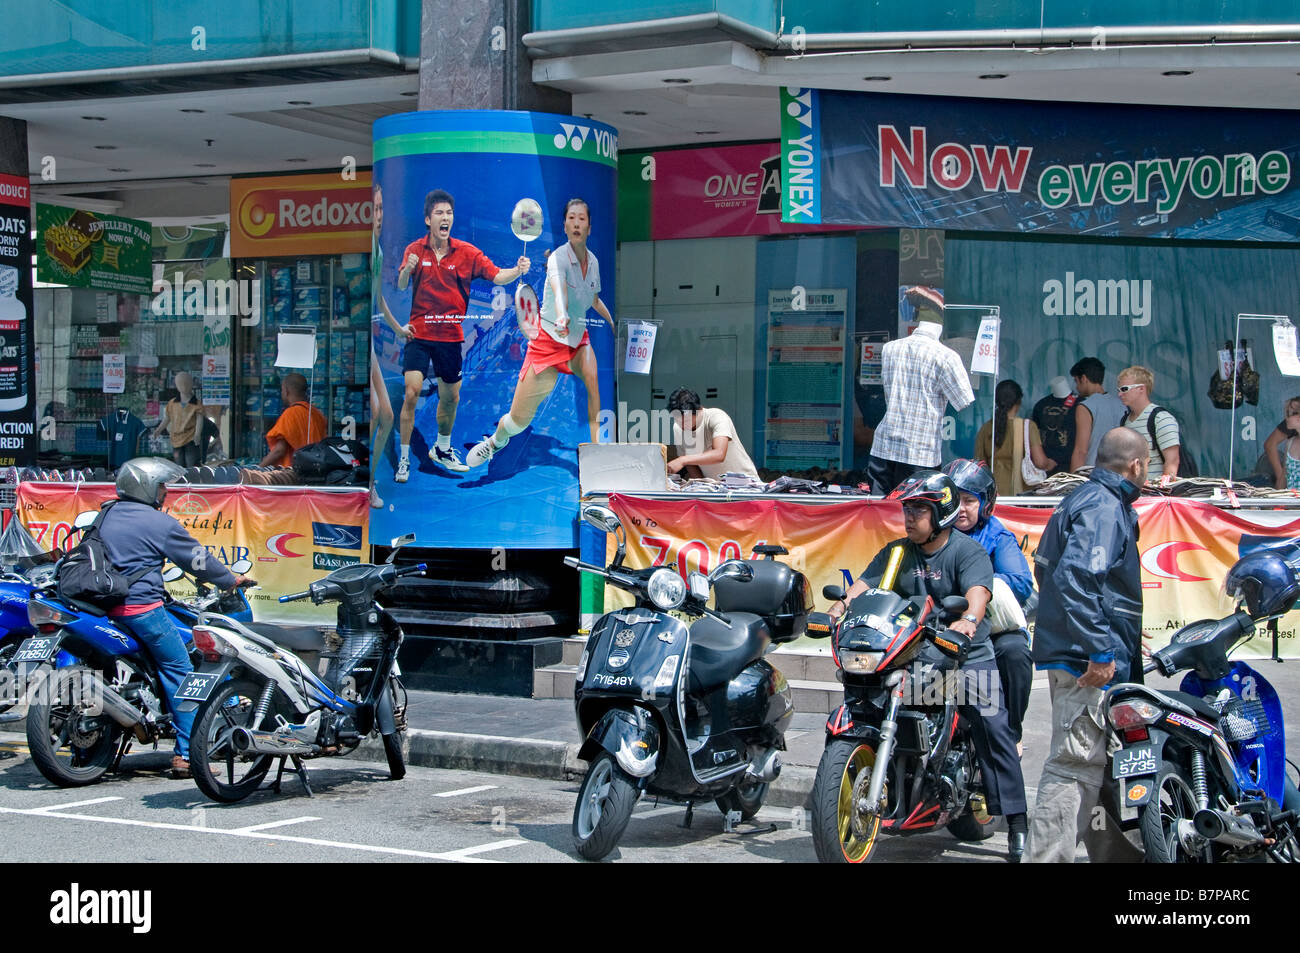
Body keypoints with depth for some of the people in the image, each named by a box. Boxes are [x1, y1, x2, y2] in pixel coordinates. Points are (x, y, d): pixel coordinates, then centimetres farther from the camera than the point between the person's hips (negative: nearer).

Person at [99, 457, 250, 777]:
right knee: (179, 672, -1)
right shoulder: (160, 523, -6)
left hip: (106, 605, 8)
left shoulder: (107, 516, 15)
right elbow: (197, 559, 1)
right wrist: (231, 580, 17)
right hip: (143, 607, -8)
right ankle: (186, 754, -6)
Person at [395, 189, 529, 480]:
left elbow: (497, 276, -9)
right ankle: (404, 459, -5)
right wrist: (407, 270, -32)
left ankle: (441, 449, 37)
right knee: (412, 393, -14)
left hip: (451, 336, 2)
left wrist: (517, 270, -30)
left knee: (451, 397, 13)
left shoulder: (466, 252, -2)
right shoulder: (415, 250, -3)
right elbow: (400, 287, -10)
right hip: (419, 333, -2)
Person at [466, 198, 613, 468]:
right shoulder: (558, 258, -22)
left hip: (578, 339, 5)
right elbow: (559, 289, -46)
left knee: (593, 377, -30)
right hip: (548, 341, -5)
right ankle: (496, 440, 36)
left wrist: (613, 321, 11)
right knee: (518, 420, 0)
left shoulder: (593, 261, -2)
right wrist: (561, 316, -64)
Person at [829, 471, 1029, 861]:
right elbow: (865, 583, 2)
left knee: (991, 725, -14)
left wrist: (969, 619, -45)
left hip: (967, 653, -5)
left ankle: (1017, 821, -10)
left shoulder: (967, 551, -6)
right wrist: (842, 604, -19)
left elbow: (978, 591, -24)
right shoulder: (897, 551, 12)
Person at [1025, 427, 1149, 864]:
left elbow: (1046, 566, 27)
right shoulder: (1105, 508, -14)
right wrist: (1099, 651, -27)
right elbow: (1075, 578, -27)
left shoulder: (1083, 499, 18)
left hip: (1084, 659, 11)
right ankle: (1047, 858, -11)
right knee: (1076, 767, -11)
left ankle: (1114, 853, 28)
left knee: (1105, 767, 18)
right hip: (1090, 663, -11)